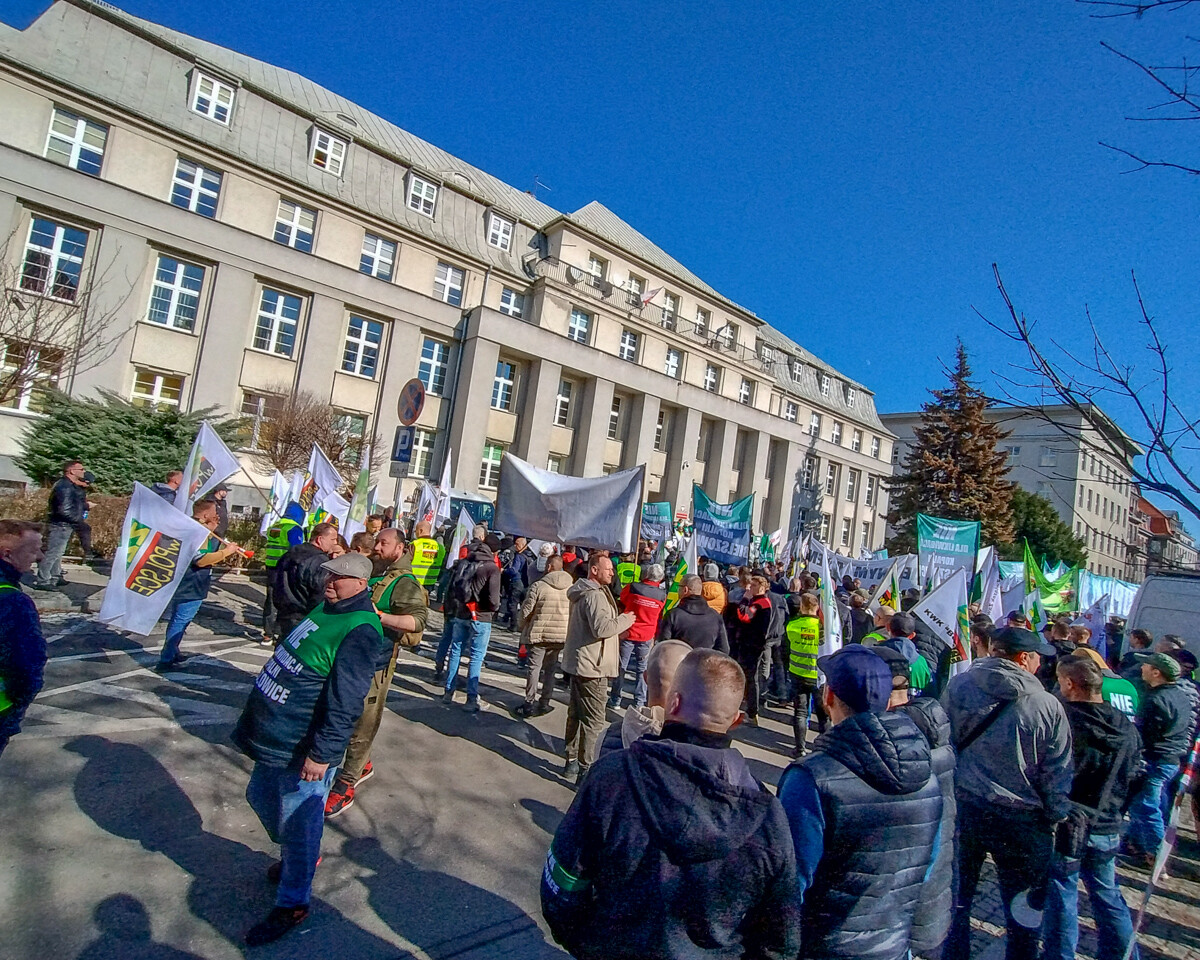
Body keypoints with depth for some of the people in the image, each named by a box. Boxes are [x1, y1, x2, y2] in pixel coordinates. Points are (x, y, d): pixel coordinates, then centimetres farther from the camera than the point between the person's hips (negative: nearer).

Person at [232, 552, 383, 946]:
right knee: (261, 796, 27)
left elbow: (345, 703, -28)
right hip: (274, 738, 10)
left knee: (298, 825, 7)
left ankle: (291, 905, 28)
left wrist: (322, 753, -27)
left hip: (302, 750, -10)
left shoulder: (360, 631, -26)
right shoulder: (327, 609, 5)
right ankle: (296, 856, 51)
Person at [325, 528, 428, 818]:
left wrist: (378, 615, -36)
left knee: (361, 723, 2)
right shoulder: (372, 574, 10)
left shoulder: (404, 583, -14)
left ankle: (345, 786, 14)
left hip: (374, 662, -8)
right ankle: (363, 765, 39)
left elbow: (419, 620, -28)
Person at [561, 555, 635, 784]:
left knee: (576, 714, 18)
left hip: (578, 664, 11)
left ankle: (572, 762, 30)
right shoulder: (595, 595, -20)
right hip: (591, 667, -11)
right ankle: (585, 770, 2)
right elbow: (602, 628, -32)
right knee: (593, 721, -3)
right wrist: (625, 620, -16)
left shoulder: (583, 592, 14)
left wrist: (618, 624, 14)